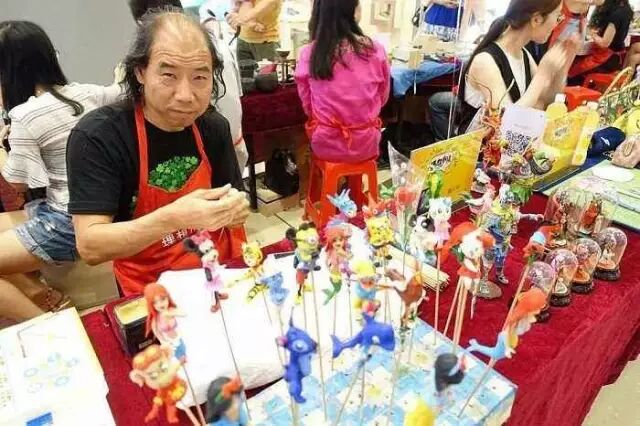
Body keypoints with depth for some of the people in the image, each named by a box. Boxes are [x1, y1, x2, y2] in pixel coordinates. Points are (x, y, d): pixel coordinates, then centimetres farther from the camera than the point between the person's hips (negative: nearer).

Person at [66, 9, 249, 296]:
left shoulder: (214, 126, -3)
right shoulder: (96, 136, -17)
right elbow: (89, 247, -20)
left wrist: (234, 208, -16)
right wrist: (173, 218, -34)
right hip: (152, 291, -3)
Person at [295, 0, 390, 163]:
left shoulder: (308, 54, -9)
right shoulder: (375, 50, -9)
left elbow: (307, 106, 3)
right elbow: (382, 99, 7)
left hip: (326, 146, -1)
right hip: (365, 145, 1)